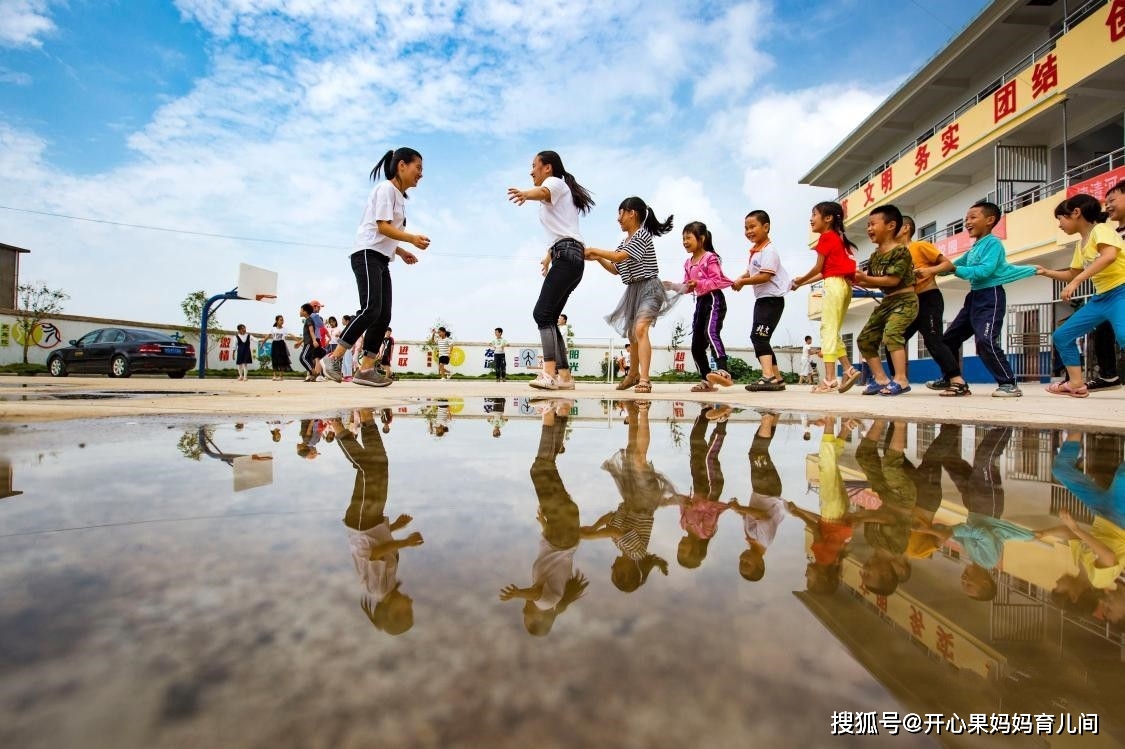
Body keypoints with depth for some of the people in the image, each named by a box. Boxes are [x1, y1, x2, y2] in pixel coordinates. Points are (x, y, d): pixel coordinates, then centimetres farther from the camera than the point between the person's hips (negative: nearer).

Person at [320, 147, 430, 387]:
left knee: (384, 315, -2)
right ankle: (333, 358, -14)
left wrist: (401, 251, 14)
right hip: (367, 255, -9)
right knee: (371, 309, -22)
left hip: (382, 260, 9)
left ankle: (365, 369, -4)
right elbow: (382, 226, -15)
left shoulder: (400, 196, 22)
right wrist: (412, 239, -25)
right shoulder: (386, 188, -5)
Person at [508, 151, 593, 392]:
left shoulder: (555, 182, 4)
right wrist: (549, 255, 47)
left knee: (542, 313, -21)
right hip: (569, 257, 10)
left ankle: (549, 373, -31)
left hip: (567, 255, -10)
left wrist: (525, 194, -44)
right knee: (549, 317, 5)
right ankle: (564, 376, 4)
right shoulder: (557, 192, 31)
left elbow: (543, 192, -23)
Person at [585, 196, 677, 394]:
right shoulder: (625, 242, 12)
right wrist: (597, 258, 4)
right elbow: (616, 269, 16)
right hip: (632, 290, 9)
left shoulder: (642, 235, -12)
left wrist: (594, 250, -12)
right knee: (632, 334, 18)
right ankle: (634, 375, 37)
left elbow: (619, 257, -22)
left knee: (640, 329, -28)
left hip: (649, 288, -9)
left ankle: (644, 380, -33)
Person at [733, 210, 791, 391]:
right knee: (761, 338, 13)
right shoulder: (754, 251, 17)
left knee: (758, 336, -22)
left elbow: (765, 276, -23)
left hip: (772, 299, -10)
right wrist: (740, 279, 3)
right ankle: (777, 379, 22)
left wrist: (743, 282, -16)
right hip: (761, 299, 10)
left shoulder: (769, 250, -13)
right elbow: (751, 272, 24)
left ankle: (768, 377, -30)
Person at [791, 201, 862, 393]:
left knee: (828, 329, -12)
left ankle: (829, 379, -16)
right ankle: (849, 370, 7)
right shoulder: (838, 237, 24)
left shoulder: (826, 236, -2)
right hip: (844, 285, 9)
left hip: (834, 284, -9)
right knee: (832, 331, 12)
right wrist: (803, 283, 21)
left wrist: (800, 279, 13)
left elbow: (819, 268, -3)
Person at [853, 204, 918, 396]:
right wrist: (859, 282, -6)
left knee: (891, 333, -29)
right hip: (886, 302, 9)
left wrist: (865, 278, -24)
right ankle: (881, 378, 11)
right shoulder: (875, 255, 10)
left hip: (905, 300, -9)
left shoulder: (900, 251, -15)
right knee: (865, 339, 6)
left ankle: (901, 380, -27)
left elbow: (893, 280, -23)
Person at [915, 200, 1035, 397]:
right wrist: (930, 270, 1)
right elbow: (952, 265, 16)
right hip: (974, 297, 9)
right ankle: (952, 380, 20)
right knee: (949, 338, 11)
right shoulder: (973, 248, 16)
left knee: (985, 341, -22)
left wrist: (954, 268, -22)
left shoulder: (993, 243, -9)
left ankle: (1009, 384, -13)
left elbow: (984, 271, -22)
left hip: (990, 296, -9)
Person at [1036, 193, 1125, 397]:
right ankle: (1077, 384, 16)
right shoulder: (1081, 244, 16)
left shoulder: (1100, 230, -9)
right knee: (1062, 335, 9)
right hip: (1101, 297, 9)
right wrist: (1046, 272, 21)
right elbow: (1072, 275, 28)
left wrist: (1076, 282, -34)